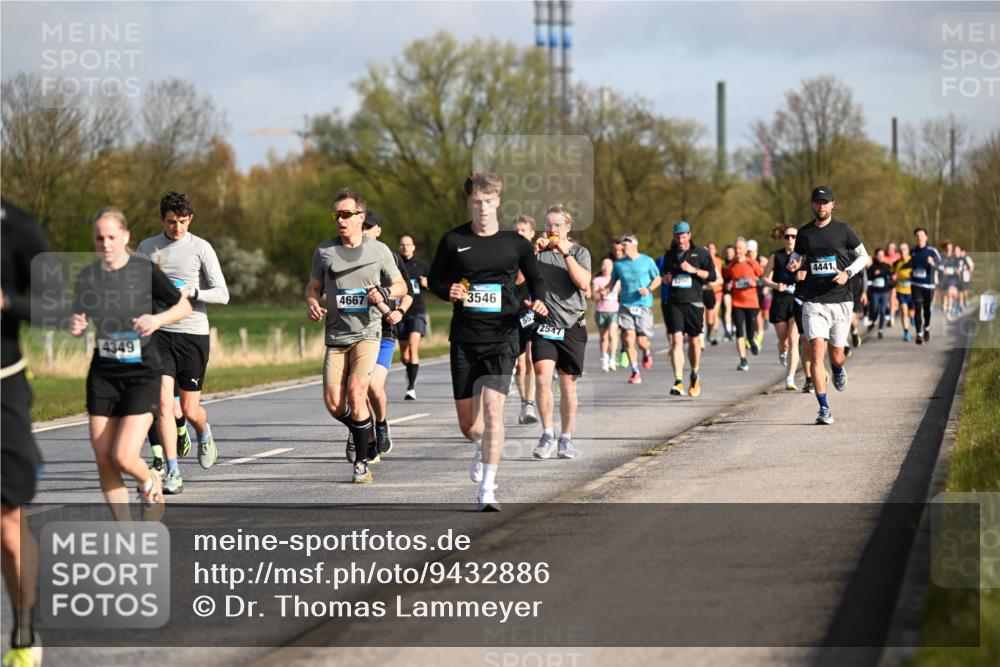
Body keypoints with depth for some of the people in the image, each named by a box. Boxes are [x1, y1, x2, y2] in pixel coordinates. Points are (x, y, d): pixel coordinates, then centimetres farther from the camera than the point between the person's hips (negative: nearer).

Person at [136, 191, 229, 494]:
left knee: (190, 409, 3)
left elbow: (222, 294, -5)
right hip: (161, 334, 2)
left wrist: (192, 292, -20)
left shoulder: (201, 248, -2)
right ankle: (173, 473, -11)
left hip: (194, 335, -2)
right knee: (163, 403, -13)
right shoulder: (147, 248, 8)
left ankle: (204, 435, 40)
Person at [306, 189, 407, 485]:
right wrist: (312, 303, -6)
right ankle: (365, 431, 27)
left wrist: (383, 293, -10)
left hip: (367, 333, -3)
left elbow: (400, 285, 12)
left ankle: (362, 463, -8)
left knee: (356, 392, -20)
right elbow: (313, 286, 16)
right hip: (335, 336, 3)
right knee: (333, 404, -6)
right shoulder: (324, 251, 6)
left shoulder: (379, 251, 1)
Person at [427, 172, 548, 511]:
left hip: (502, 336, -2)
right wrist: (449, 291, -9)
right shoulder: (453, 241, 3)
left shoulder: (515, 242, 2)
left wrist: (538, 302, -8)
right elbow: (434, 278, 13)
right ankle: (481, 447, 46)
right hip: (464, 339, 2)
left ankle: (487, 490, -13)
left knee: (492, 407, -18)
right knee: (467, 421, 8)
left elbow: (536, 280, 14)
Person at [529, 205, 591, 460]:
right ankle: (547, 434, -9)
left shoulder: (579, 252, 5)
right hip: (544, 324, 0)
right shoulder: (539, 251, 8)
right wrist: (534, 252, -12)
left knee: (568, 384, 5)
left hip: (572, 324, 0)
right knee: (542, 376, -18)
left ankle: (566, 439, 16)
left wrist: (565, 252, -16)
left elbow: (584, 283, -12)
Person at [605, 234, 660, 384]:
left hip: (643, 305, -2)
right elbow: (613, 281, 19)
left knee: (641, 341, -5)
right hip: (625, 305, 2)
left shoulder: (647, 261, 1)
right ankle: (635, 373, 0)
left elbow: (657, 279, 7)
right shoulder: (619, 264, 7)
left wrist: (649, 289, -12)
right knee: (629, 339, -10)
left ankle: (647, 353, 33)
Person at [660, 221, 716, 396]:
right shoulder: (670, 255, 12)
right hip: (674, 303, 2)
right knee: (676, 341, -10)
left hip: (694, 303, -2)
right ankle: (678, 382, -16)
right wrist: (665, 278, 2)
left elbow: (711, 276, 0)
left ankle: (695, 376, 31)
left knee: (694, 341, 8)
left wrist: (694, 270, -13)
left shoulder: (700, 253, 2)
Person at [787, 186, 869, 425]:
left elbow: (863, 256, 9)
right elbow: (797, 254, 22)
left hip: (840, 300, 0)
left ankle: (839, 369, 48)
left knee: (836, 355, 7)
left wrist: (847, 272, -9)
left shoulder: (843, 230, 1)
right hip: (813, 302, 0)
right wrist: (794, 263, -3)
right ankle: (824, 409, -15)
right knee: (817, 350, -15)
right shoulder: (804, 232, 6)